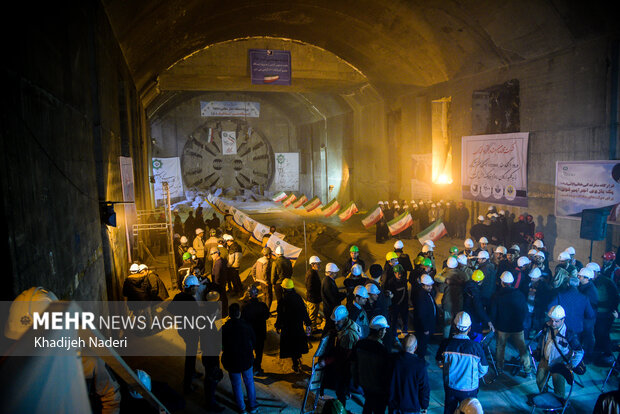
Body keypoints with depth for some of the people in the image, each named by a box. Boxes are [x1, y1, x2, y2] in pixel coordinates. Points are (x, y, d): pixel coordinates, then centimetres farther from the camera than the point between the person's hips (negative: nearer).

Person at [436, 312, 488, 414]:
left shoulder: (445, 344, -19)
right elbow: (483, 370, -9)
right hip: (469, 389, -1)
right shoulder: (476, 347, -23)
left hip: (450, 386, 2)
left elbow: (439, 362, -1)